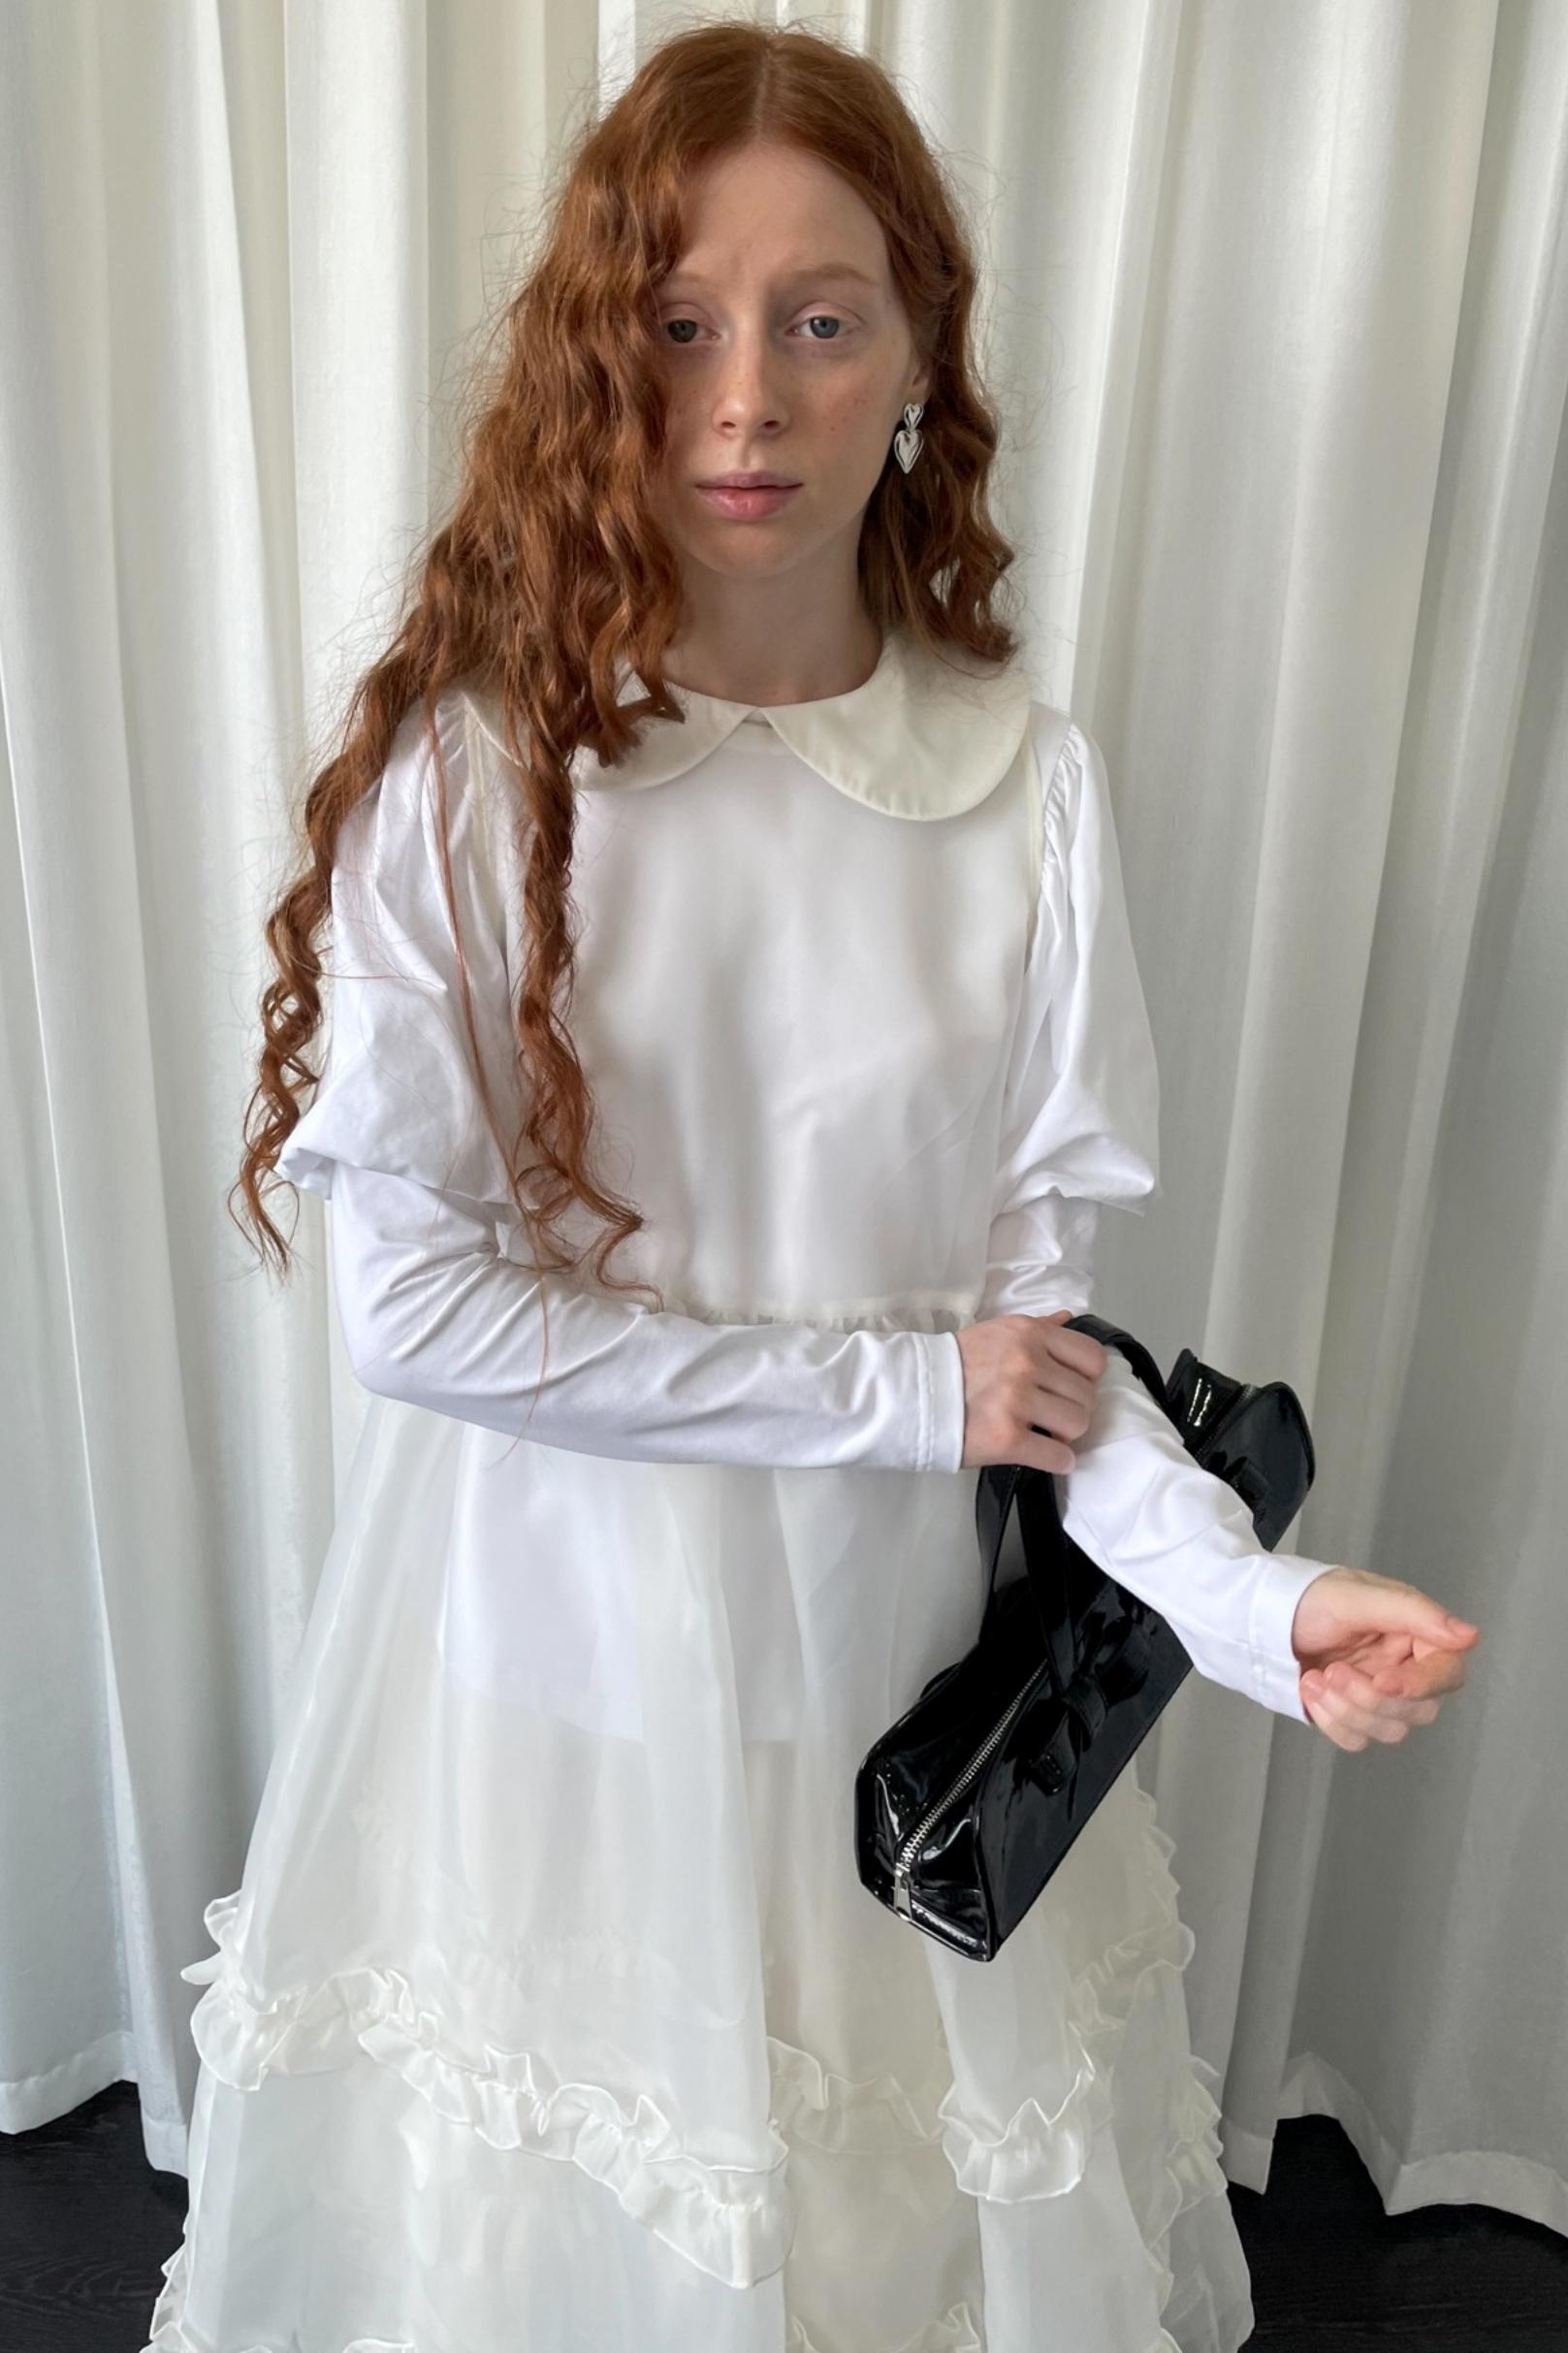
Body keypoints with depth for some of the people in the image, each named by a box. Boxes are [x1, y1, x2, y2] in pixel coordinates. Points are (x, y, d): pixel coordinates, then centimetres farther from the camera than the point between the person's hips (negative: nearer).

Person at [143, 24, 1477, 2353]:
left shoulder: (1027, 782, -8)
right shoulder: (472, 768, -15)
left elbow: (1037, 1289, -6)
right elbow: (417, 1304, -16)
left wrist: (1242, 1585, -22)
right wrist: (894, 1387, -16)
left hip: (884, 1632, 2)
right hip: (558, 1624, -1)